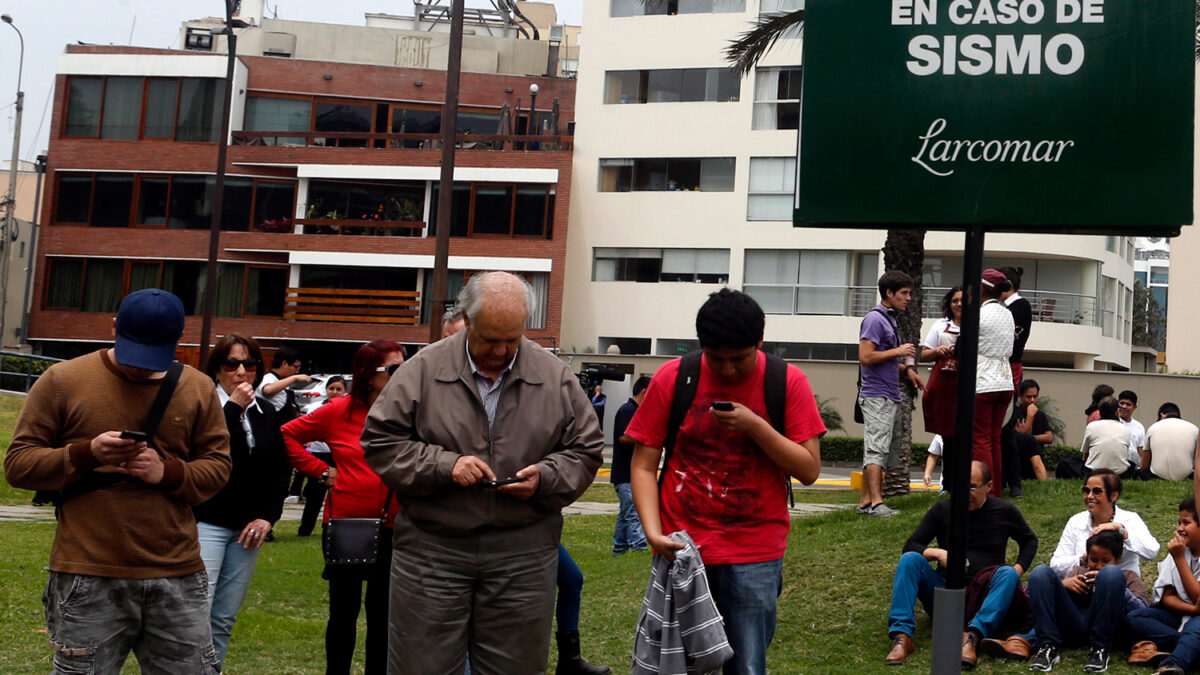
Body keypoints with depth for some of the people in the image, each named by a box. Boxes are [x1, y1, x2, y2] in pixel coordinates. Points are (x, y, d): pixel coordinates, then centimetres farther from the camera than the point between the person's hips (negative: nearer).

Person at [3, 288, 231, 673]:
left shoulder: (198, 389, 10)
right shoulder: (62, 381, 3)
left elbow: (217, 467, 10)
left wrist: (168, 472, -10)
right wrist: (87, 454, -14)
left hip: (177, 578, 2)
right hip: (89, 579, -2)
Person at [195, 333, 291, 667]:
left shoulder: (265, 413, 12)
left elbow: (281, 468, 15)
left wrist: (268, 516, 4)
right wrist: (233, 408, -18)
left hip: (247, 528, 6)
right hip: (206, 523, -6)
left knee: (224, 621, 9)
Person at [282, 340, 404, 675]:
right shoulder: (339, 412, -4)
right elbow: (288, 435, 4)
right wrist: (322, 471, -1)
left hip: (392, 529, 1)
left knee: (382, 614, 10)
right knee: (344, 610, 10)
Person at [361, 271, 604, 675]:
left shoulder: (555, 377, 4)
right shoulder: (424, 370, -2)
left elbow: (585, 452, 9)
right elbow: (380, 442, -1)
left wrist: (546, 477, -11)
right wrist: (444, 465, -14)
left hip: (522, 555, 1)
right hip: (431, 548, -1)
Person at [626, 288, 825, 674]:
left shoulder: (787, 382, -1)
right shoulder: (673, 378, 0)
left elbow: (809, 469, -3)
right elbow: (643, 465, 1)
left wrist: (755, 426, -15)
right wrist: (653, 531, -13)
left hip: (755, 558, 0)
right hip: (681, 551, 1)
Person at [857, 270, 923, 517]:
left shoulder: (890, 319, 19)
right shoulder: (874, 319, -11)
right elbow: (866, 357, -20)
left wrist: (906, 370, 13)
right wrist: (898, 351, -15)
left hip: (890, 397, 10)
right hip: (877, 396, -10)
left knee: (886, 451, 11)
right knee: (876, 449, -14)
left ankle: (866, 501, 14)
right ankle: (876, 503, -19)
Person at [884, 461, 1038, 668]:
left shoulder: (1005, 511, 4)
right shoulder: (942, 510, 4)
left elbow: (1030, 541, 20)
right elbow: (910, 546, 2)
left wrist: (1019, 569, 1)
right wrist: (938, 554, -19)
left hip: (983, 597, -1)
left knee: (1008, 574, -30)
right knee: (909, 559, -22)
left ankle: (972, 637, -50)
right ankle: (901, 637, -38)